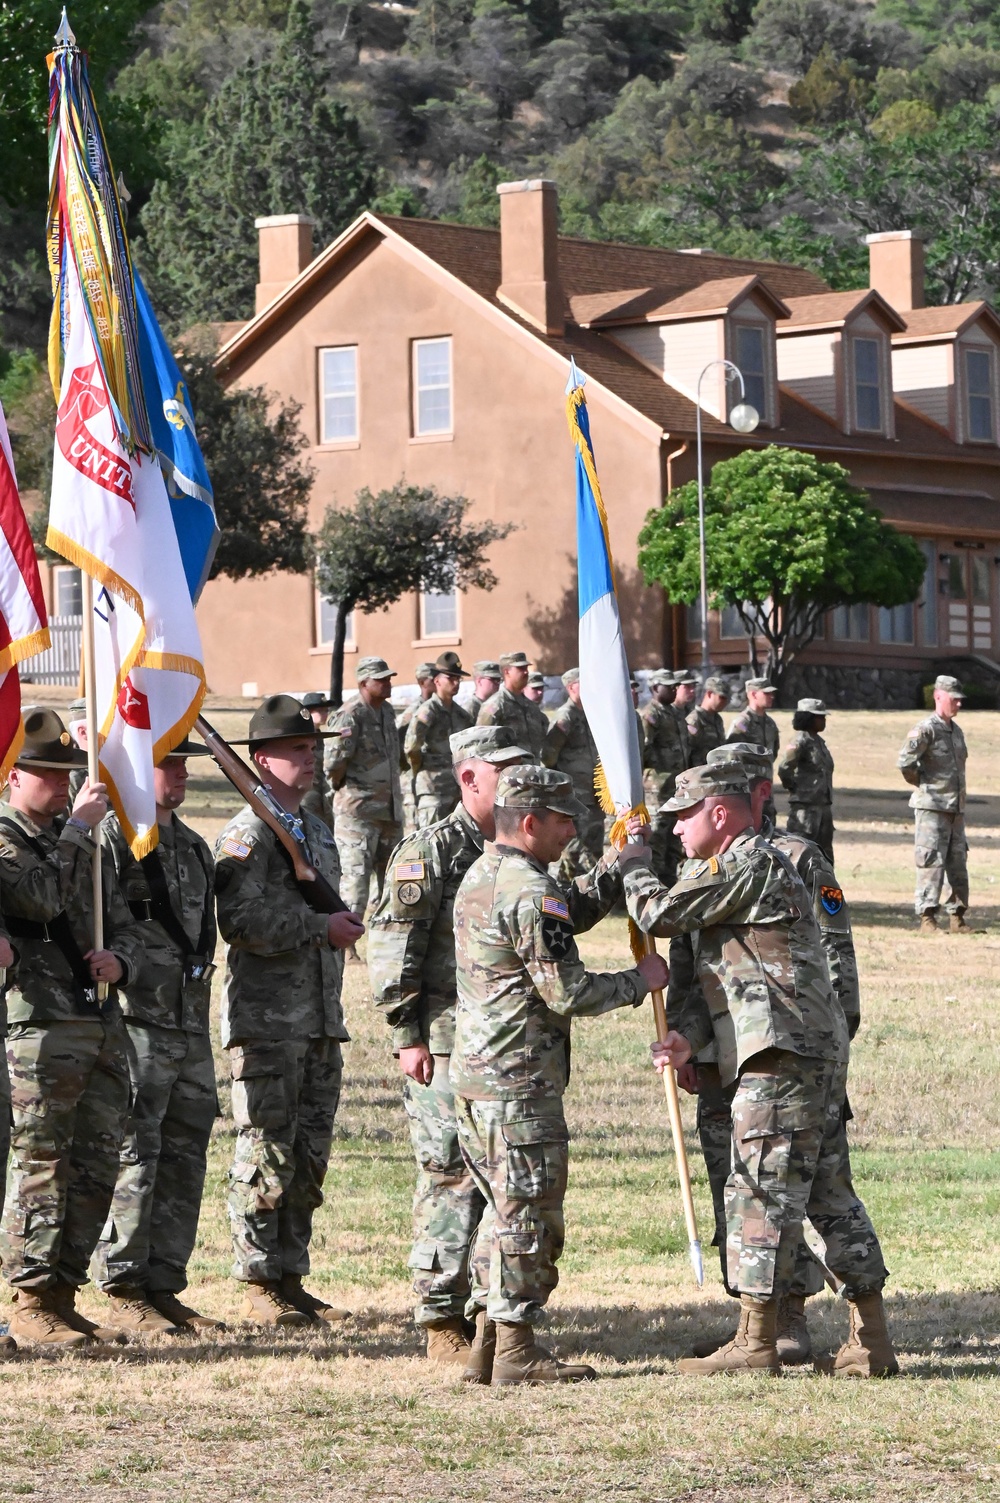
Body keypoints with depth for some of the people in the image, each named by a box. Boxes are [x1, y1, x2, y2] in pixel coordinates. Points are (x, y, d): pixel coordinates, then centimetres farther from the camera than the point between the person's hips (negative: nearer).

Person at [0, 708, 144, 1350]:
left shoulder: (86, 843, 21)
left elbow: (128, 929, 22)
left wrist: (119, 960, -1)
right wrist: (78, 828, -13)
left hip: (104, 1025, 7)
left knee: (97, 1170, 7)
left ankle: (64, 1296, 14)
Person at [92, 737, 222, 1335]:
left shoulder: (195, 847, 18)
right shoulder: (112, 839, -8)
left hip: (191, 1026, 8)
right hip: (136, 1025, -8)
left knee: (185, 1161, 9)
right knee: (134, 1158, -5)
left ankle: (164, 1286, 16)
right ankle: (123, 1290, 1)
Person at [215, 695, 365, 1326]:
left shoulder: (319, 832, 18)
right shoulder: (247, 835, -10)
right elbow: (239, 920, -22)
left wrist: (343, 927, 9)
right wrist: (320, 927, -20)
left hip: (322, 1020, 8)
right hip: (267, 1020, -8)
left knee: (310, 1157, 10)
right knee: (267, 1156, -5)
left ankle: (292, 1280, 17)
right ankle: (260, 1288, -1)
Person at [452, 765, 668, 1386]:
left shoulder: (481, 875, 13)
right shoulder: (532, 893, -18)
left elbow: (574, 912, 25)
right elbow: (567, 992, -19)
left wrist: (617, 864, 16)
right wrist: (639, 981, -6)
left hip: (475, 1072, 10)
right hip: (520, 1080, -10)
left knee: (506, 1208, 17)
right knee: (528, 1214, -3)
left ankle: (490, 1340, 20)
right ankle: (516, 1352, 0)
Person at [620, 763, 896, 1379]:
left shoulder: (747, 863, -9)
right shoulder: (763, 867, 24)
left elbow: (661, 914, -10)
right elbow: (723, 976, 21)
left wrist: (634, 860, 9)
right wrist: (688, 1035, 6)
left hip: (784, 1055, -11)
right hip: (820, 1052, 11)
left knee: (762, 1190, -7)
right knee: (831, 1193, 11)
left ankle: (756, 1343, -5)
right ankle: (871, 1341, 12)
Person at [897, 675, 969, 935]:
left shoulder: (956, 731, 14)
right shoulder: (926, 729, -12)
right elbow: (905, 762, -20)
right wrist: (922, 784, -6)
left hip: (956, 807, 8)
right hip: (932, 806, -8)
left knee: (958, 864, 9)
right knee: (931, 863, -8)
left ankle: (956, 917, 15)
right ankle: (927, 918, -6)